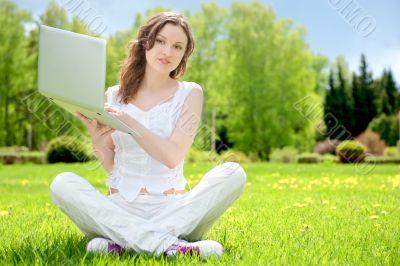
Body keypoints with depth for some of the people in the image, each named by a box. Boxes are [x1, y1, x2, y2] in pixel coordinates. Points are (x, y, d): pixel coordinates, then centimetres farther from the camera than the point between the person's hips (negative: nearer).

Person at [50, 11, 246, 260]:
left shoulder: (190, 93, 4)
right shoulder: (114, 96, 9)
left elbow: (173, 156, -10)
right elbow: (111, 165, 9)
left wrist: (129, 122, -20)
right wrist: (97, 139, -11)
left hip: (171, 209, -1)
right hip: (120, 209, 1)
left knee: (233, 174, -24)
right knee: (62, 184, -24)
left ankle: (122, 242, -29)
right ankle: (167, 244, -33)